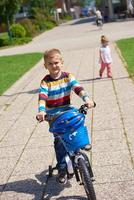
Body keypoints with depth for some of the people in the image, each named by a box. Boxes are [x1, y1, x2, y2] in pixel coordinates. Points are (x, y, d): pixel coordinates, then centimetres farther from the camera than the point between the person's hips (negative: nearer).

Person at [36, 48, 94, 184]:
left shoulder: (67, 76, -2)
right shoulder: (45, 82, -8)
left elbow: (78, 88, -15)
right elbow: (42, 97, -21)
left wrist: (86, 99, -33)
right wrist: (41, 111, -39)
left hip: (67, 111, 2)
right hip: (53, 116, -2)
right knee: (59, 140, -6)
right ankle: (62, 169, 4)